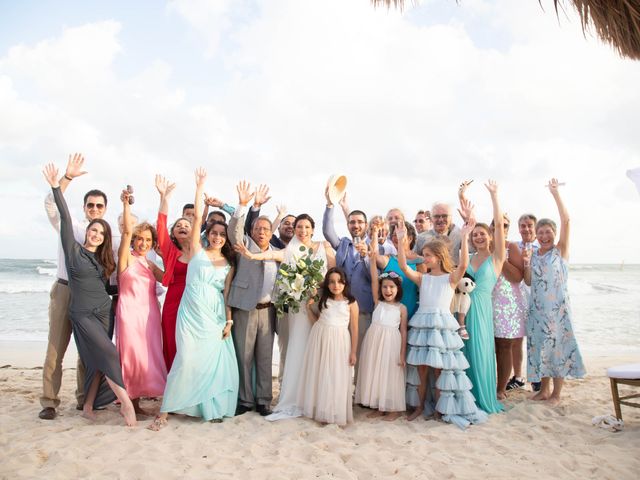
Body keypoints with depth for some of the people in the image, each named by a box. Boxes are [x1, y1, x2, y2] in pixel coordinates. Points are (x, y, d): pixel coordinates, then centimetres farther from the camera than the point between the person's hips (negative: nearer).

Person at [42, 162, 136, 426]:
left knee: (98, 362, 4)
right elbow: (65, 219, -13)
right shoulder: (74, 250, -3)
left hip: (104, 311, 6)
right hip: (83, 313, -5)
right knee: (109, 354, -17)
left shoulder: (103, 258, 12)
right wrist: (56, 186, -20)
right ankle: (125, 402, -14)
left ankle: (88, 407, 14)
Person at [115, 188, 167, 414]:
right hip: (130, 312, -5)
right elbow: (127, 231, -11)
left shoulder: (150, 265, 18)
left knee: (147, 358, 4)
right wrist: (126, 204, -18)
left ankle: (136, 401, 14)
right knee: (131, 357, -4)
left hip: (149, 314, 6)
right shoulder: (126, 257, 1)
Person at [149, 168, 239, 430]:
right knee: (187, 360, -11)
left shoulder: (229, 264, 11)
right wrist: (199, 186, -6)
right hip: (192, 313, -3)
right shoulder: (197, 251, 3)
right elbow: (197, 217, -5)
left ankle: (211, 408, 21)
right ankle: (165, 411, 1)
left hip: (215, 316, 4)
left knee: (215, 361, 4)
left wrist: (229, 320, 2)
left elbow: (227, 294, 10)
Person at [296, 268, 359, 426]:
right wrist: (308, 307, 0)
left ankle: (336, 413, 18)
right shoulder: (324, 300, 7)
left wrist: (353, 352, -3)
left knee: (337, 378, 4)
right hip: (320, 338, 4)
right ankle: (321, 410, 25)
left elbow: (354, 329, -2)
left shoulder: (351, 303, -4)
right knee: (319, 375, 10)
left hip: (339, 341, -4)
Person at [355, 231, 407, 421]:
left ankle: (394, 408, 18)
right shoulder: (378, 302, 3)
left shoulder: (401, 308, -2)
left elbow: (403, 331, -1)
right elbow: (374, 279, -7)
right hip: (374, 340, 3)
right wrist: (373, 258, -17)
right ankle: (378, 406, 22)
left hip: (391, 343, -3)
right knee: (374, 372, 8)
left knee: (391, 374, 4)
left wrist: (403, 354, -5)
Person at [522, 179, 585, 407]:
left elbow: (566, 220, -15)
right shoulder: (533, 255, 8)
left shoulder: (561, 251, -3)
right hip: (537, 308, 4)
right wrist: (527, 263, -11)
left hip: (558, 307, -4)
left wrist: (555, 192, -17)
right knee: (540, 346, 9)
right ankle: (544, 388, 24)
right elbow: (528, 282, 5)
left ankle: (556, 393, 12)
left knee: (558, 345, 1)